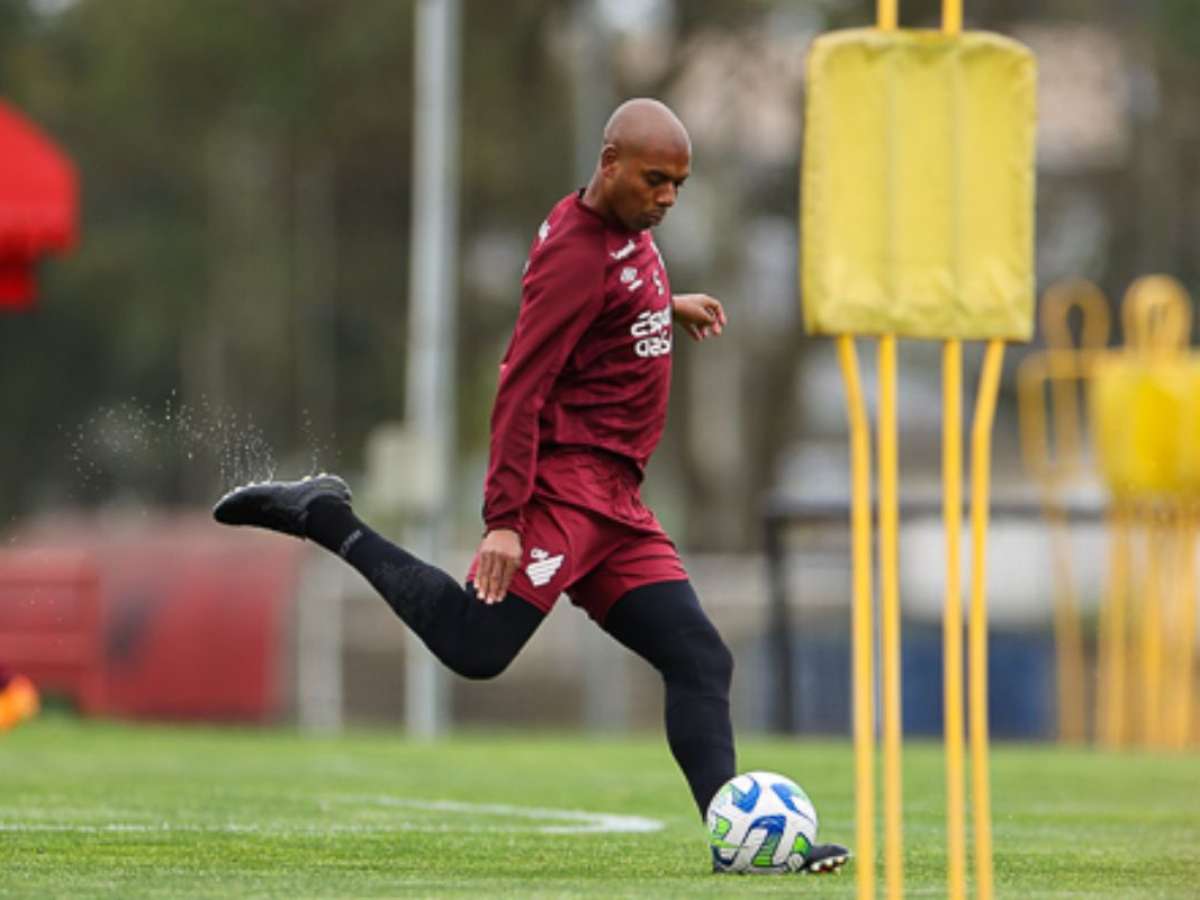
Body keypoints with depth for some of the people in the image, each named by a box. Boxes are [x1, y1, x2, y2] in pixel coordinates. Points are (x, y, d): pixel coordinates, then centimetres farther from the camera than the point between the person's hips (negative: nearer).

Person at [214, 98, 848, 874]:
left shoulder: (630, 235, 16)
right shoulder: (577, 253, -13)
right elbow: (521, 387, -19)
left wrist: (666, 308, 32)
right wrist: (505, 519, -24)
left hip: (616, 502, 9)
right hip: (563, 482, -9)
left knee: (701, 662, 1)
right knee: (475, 648, -21)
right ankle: (324, 517, -6)